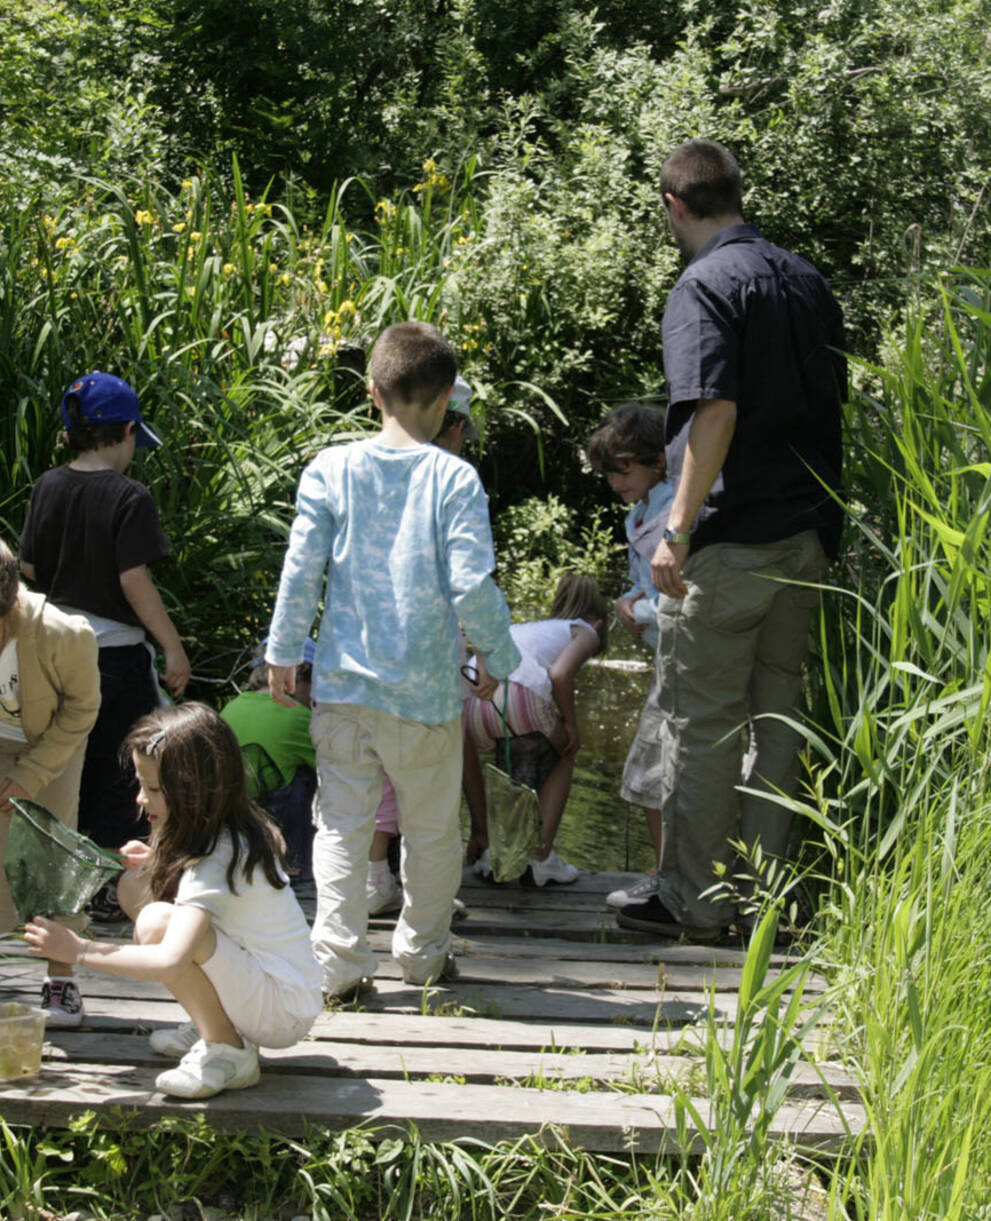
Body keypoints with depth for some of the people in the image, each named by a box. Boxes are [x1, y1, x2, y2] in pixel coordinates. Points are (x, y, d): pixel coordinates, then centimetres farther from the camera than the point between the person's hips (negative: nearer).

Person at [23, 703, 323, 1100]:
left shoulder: (217, 859, -24)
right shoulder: (234, 832, 2)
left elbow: (168, 963, -36)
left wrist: (78, 950, -25)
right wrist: (158, 862, 4)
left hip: (287, 1011, -10)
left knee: (157, 922, -31)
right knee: (136, 886, 8)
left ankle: (229, 1052, -12)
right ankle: (213, 1025, 11)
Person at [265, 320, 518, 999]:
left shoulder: (331, 469, -2)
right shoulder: (455, 479, -8)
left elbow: (301, 571, -1)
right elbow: (472, 586, -12)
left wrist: (284, 652, 9)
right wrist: (502, 656, 3)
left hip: (344, 684, 2)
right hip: (425, 688, -1)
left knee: (342, 822, 6)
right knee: (432, 828, 14)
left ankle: (339, 959, 1)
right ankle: (424, 953, 25)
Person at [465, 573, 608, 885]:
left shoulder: (523, 628, 39)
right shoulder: (585, 631, 21)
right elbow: (560, 673, -3)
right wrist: (570, 722, 14)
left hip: (471, 702, 6)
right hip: (520, 696, -6)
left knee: (520, 768, 34)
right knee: (562, 755, 26)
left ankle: (494, 851, 22)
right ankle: (541, 857, 20)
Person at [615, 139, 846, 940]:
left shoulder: (706, 286, -12)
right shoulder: (808, 282, 12)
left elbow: (715, 412, -22)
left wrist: (677, 531, -22)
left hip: (731, 540, -7)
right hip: (809, 533, 7)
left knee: (702, 722, 2)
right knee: (777, 710, 13)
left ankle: (693, 903, 8)